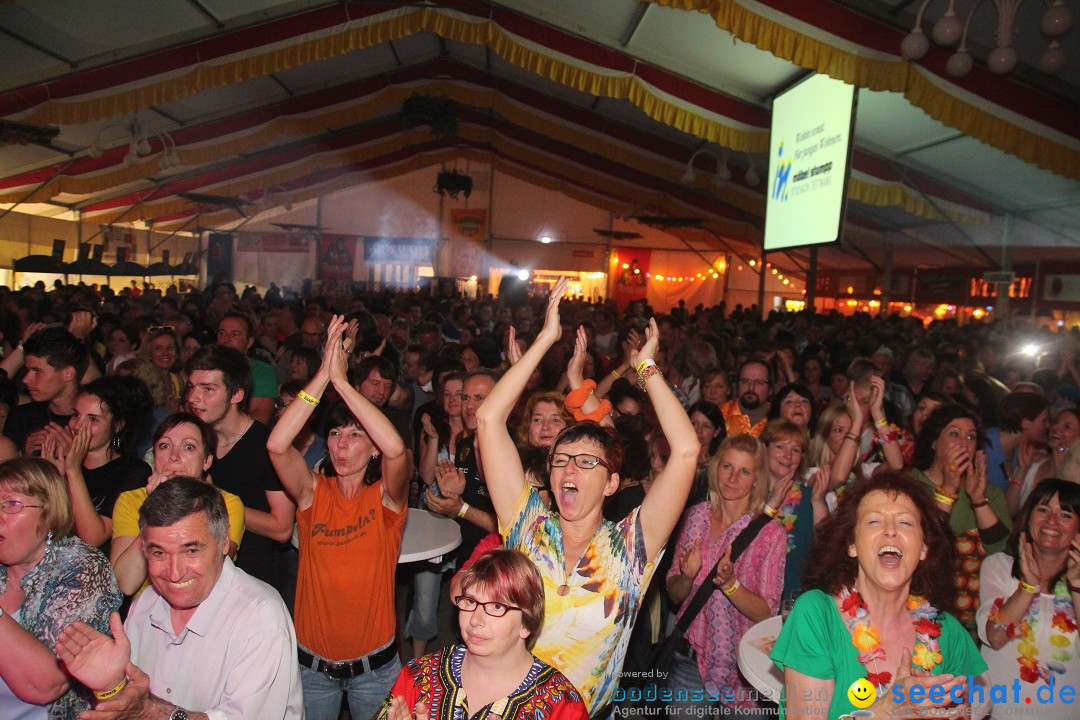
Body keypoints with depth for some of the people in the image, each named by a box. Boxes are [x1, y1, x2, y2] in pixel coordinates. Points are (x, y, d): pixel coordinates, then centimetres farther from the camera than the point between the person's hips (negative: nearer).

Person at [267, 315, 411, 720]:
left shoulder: (385, 497, -11)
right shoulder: (314, 492, -6)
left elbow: (395, 449, -33)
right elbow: (276, 445, -25)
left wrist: (341, 380, -32)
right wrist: (323, 376, -29)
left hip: (374, 666, -1)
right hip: (311, 664, 2)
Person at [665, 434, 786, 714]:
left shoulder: (771, 533, -12)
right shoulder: (696, 516, -3)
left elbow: (767, 612, -13)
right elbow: (674, 594, 3)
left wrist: (729, 583, -29)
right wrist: (687, 577, -18)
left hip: (741, 665, -2)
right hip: (689, 657, 3)